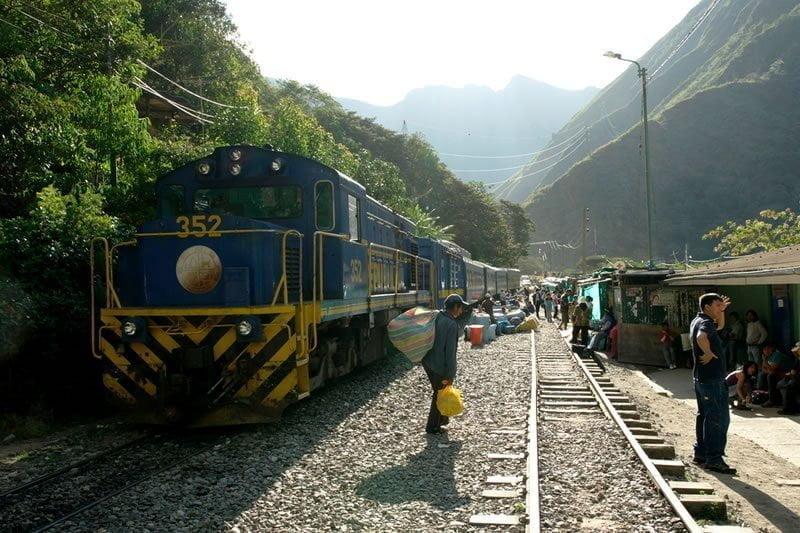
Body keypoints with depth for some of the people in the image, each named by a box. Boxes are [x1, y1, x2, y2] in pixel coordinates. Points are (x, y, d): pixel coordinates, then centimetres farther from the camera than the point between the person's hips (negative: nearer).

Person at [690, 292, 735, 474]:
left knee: (704, 415, 16)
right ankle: (714, 459, -5)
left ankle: (700, 453, 24)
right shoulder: (705, 323, -17)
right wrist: (709, 353, -26)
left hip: (701, 378, 10)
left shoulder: (698, 321, 13)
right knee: (719, 418, -6)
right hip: (712, 379, -10)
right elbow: (701, 337, -41)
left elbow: (720, 325, 32)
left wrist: (722, 311, 16)